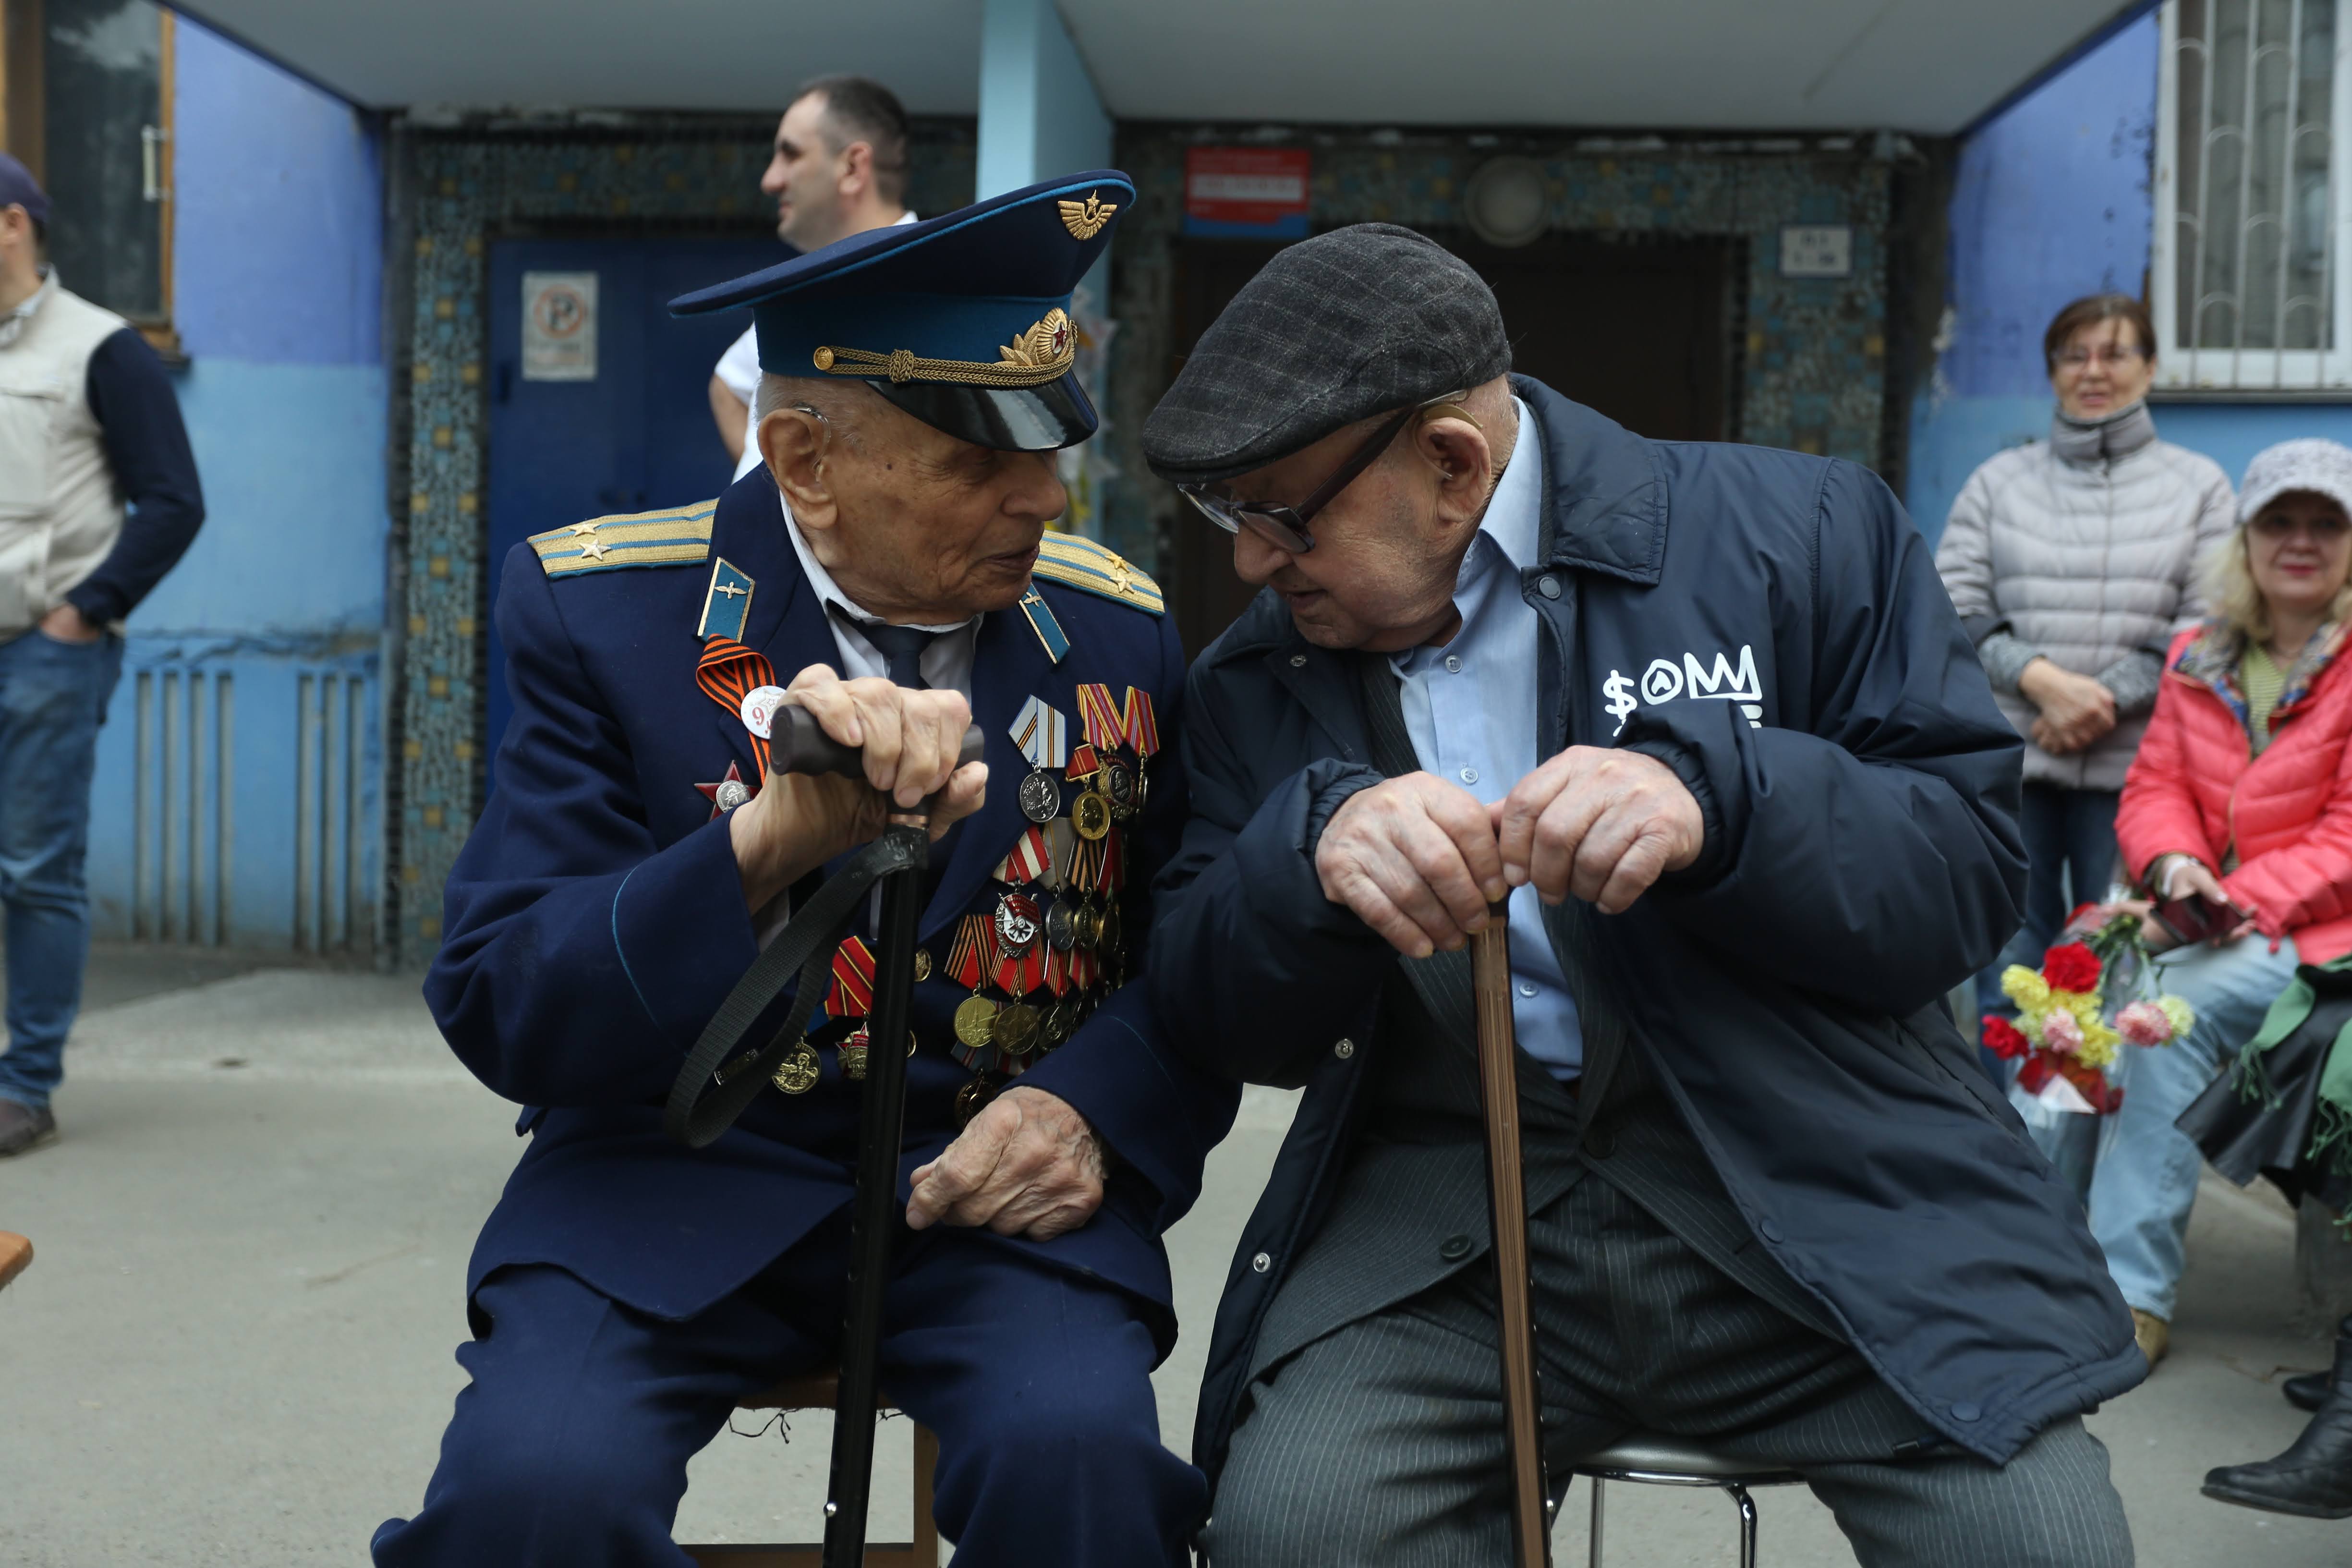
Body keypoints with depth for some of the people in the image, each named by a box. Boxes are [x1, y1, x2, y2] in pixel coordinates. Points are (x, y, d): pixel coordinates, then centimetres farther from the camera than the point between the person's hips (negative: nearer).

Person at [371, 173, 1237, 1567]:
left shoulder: (1117, 630, 3)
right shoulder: (604, 613, -6)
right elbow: (498, 1015, -12)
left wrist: (1094, 1110, -12)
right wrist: (769, 844, -30)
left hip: (992, 1184, 2)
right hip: (681, 1186, -1)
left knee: (1080, 1450, -29)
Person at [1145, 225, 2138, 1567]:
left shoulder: (1806, 536, 2)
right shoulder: (1259, 683, 11)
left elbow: (1973, 865, -2)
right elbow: (1214, 1016, 5)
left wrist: (1711, 794, -21)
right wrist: (1317, 843, -17)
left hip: (1817, 1189, -1)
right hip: (1444, 1204, 2)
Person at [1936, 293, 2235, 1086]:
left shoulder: (2199, 484, 11)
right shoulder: (1998, 481, 14)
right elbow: (1953, 610, 4)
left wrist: (2108, 699, -11)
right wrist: (2041, 679, -11)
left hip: (2130, 765, -1)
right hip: (2007, 762, 1)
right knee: (2009, 984, 0)